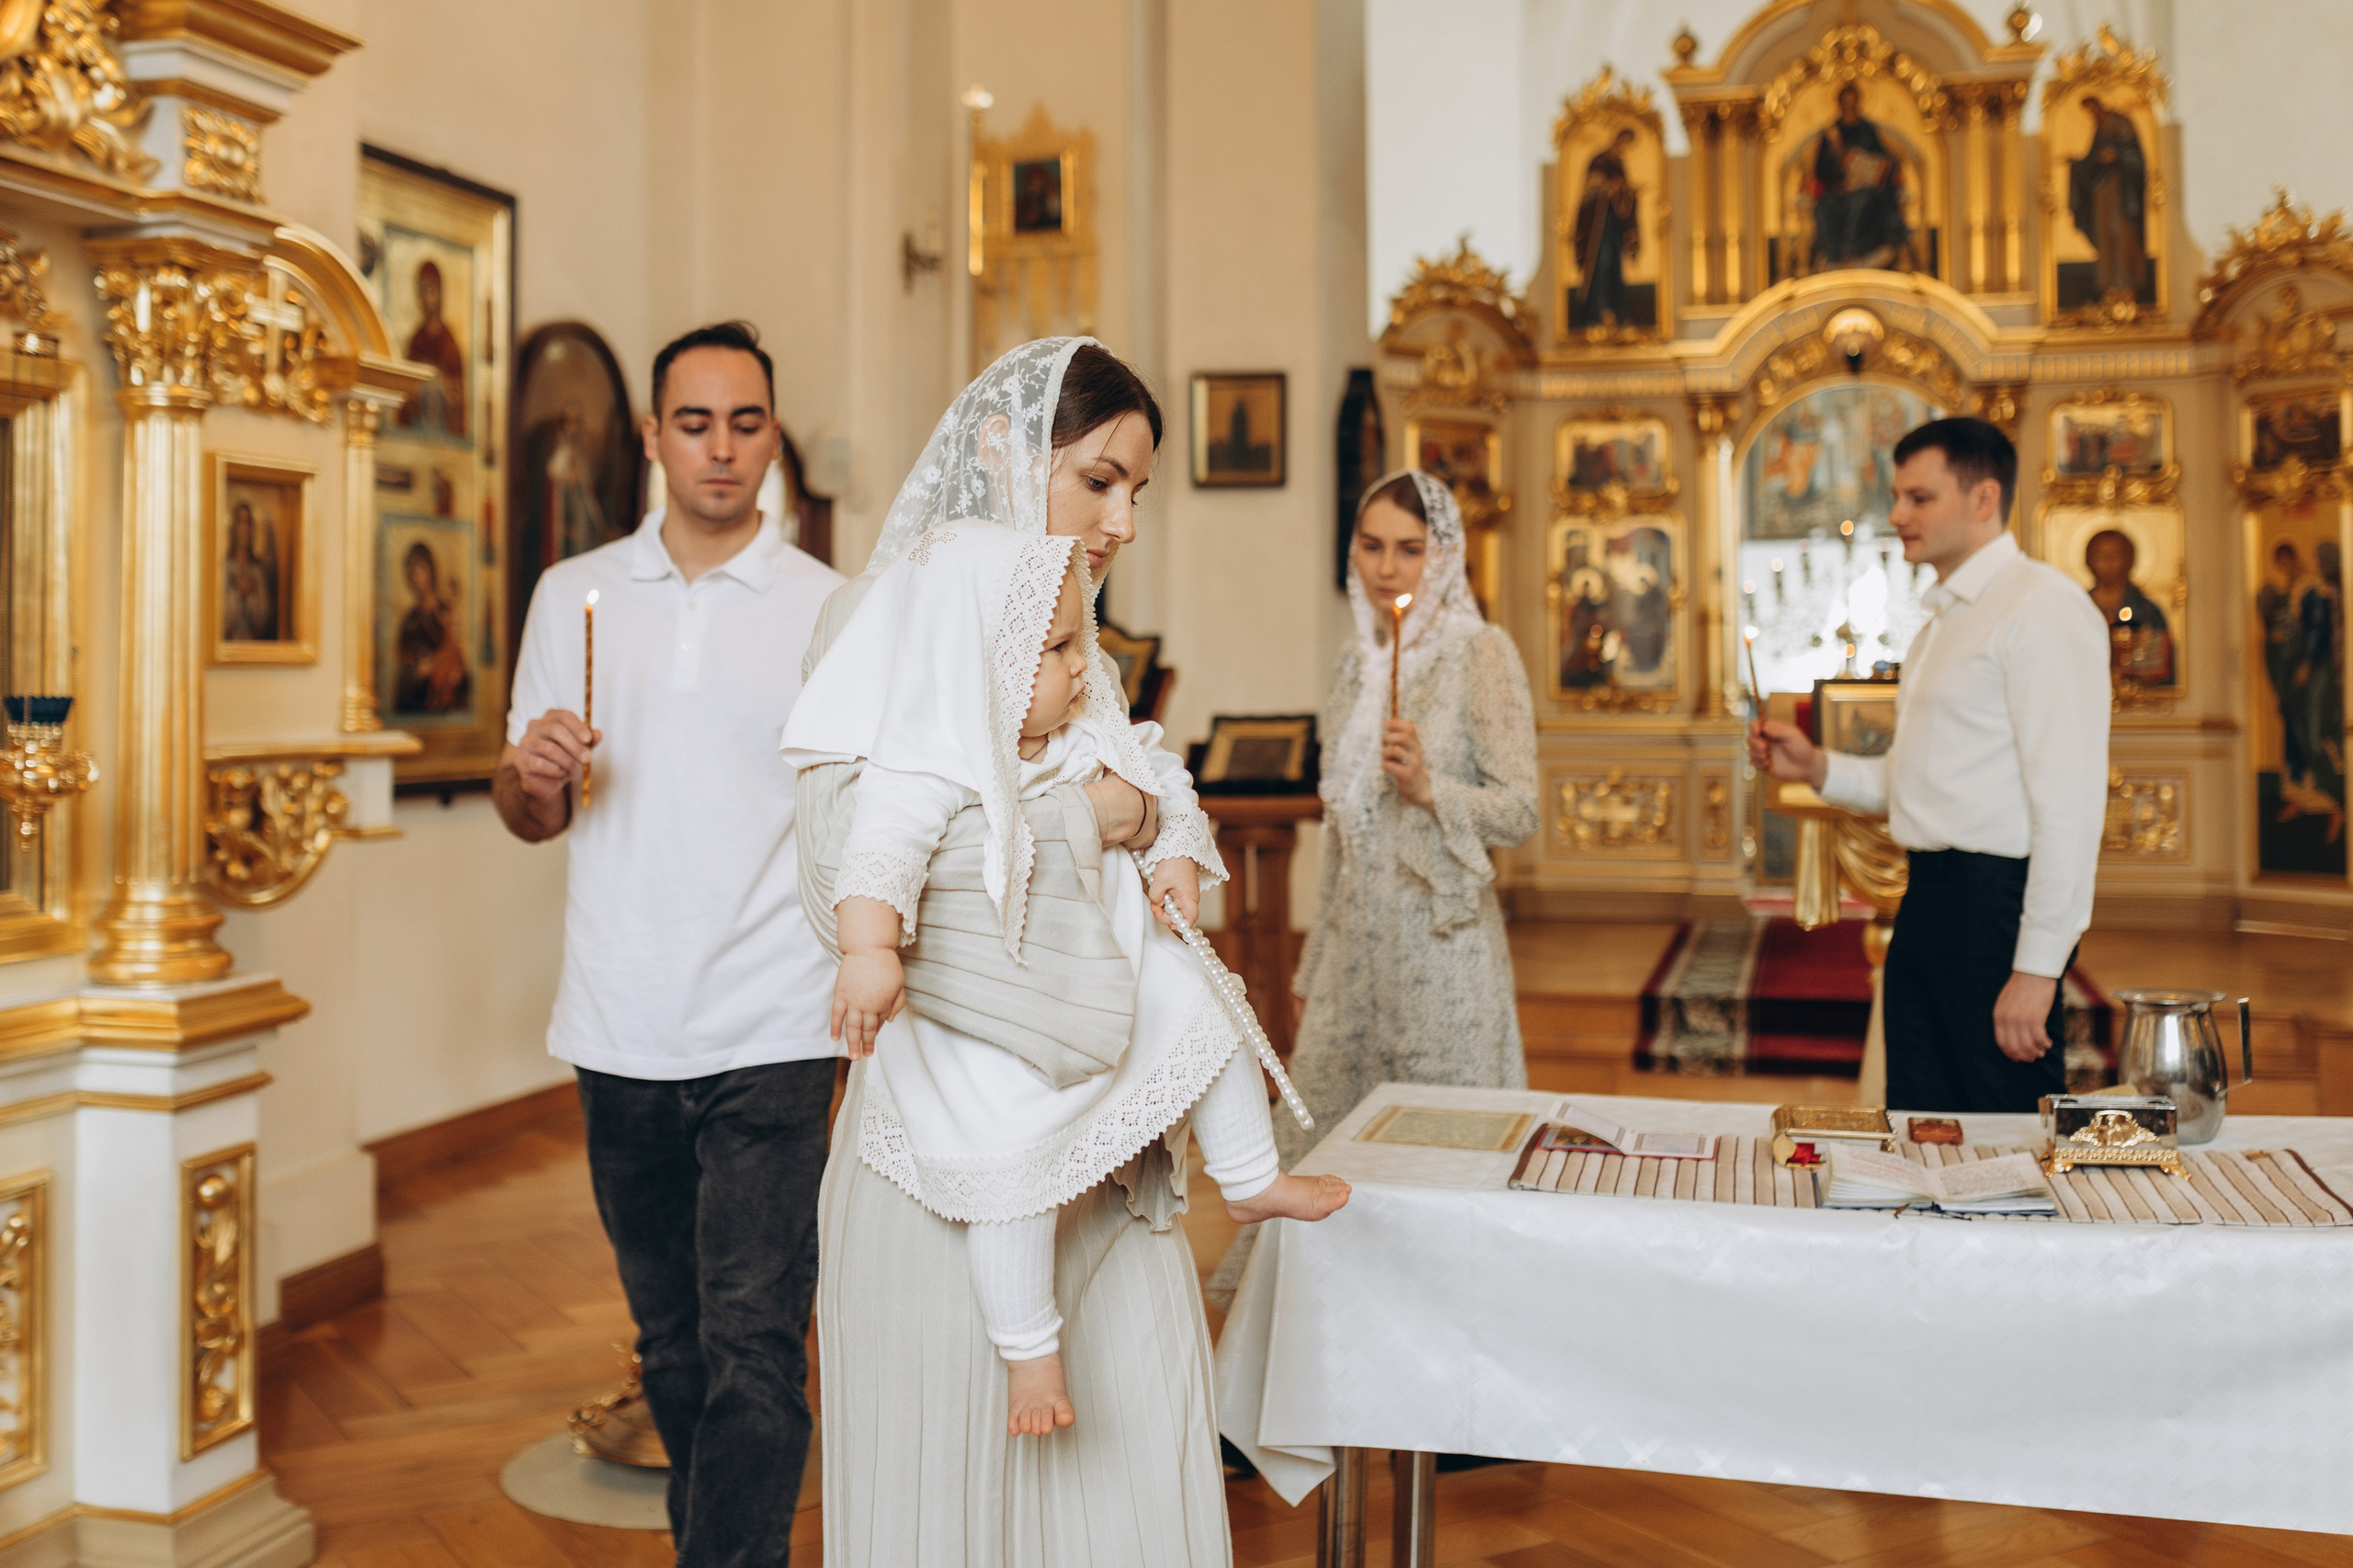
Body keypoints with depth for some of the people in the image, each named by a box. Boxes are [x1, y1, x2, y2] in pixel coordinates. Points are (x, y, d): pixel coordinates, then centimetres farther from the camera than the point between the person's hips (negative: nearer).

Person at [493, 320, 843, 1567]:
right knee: (669, 1344, 15)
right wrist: (534, 773, -10)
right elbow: (530, 819, 13)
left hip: (770, 1036, -3)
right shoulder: (573, 596, 10)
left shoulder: (830, 610, 1)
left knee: (752, 1347, -8)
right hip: (619, 1035, 3)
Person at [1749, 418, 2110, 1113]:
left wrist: (2038, 967, -22)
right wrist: (1816, 767, 9)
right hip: (1928, 899, 9)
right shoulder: (1944, 622, 20)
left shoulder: (2041, 605, -10)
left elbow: (2068, 799, -18)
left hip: (1998, 904, -9)